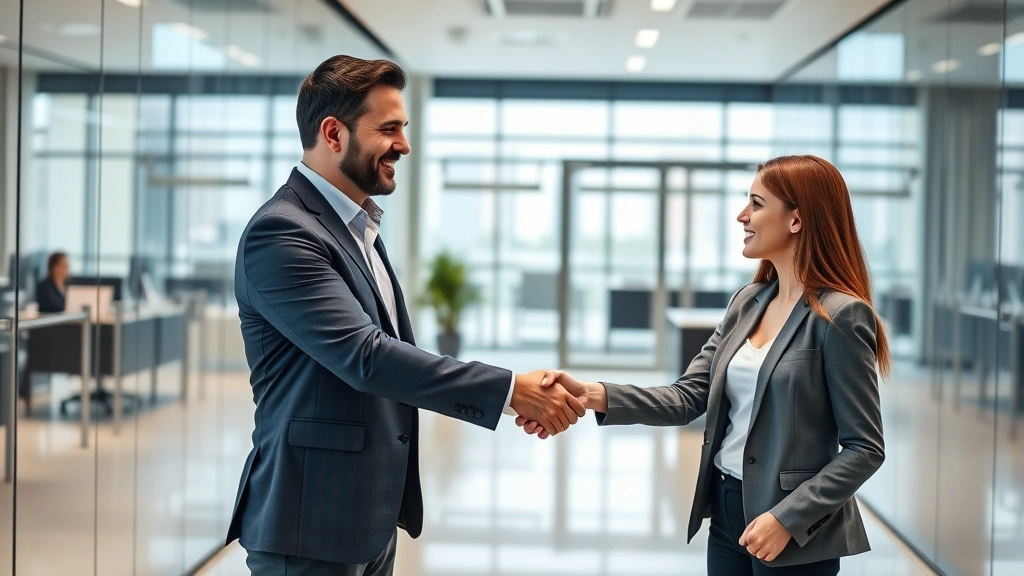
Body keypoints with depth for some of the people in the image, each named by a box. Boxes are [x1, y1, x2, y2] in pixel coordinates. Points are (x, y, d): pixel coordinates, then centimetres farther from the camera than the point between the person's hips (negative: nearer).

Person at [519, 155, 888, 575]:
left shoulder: (840, 316, -14)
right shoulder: (748, 302, 7)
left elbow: (865, 448, -14)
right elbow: (688, 398, 1)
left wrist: (787, 519, -20)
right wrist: (592, 395, -12)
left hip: (795, 535, -7)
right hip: (727, 511, 7)